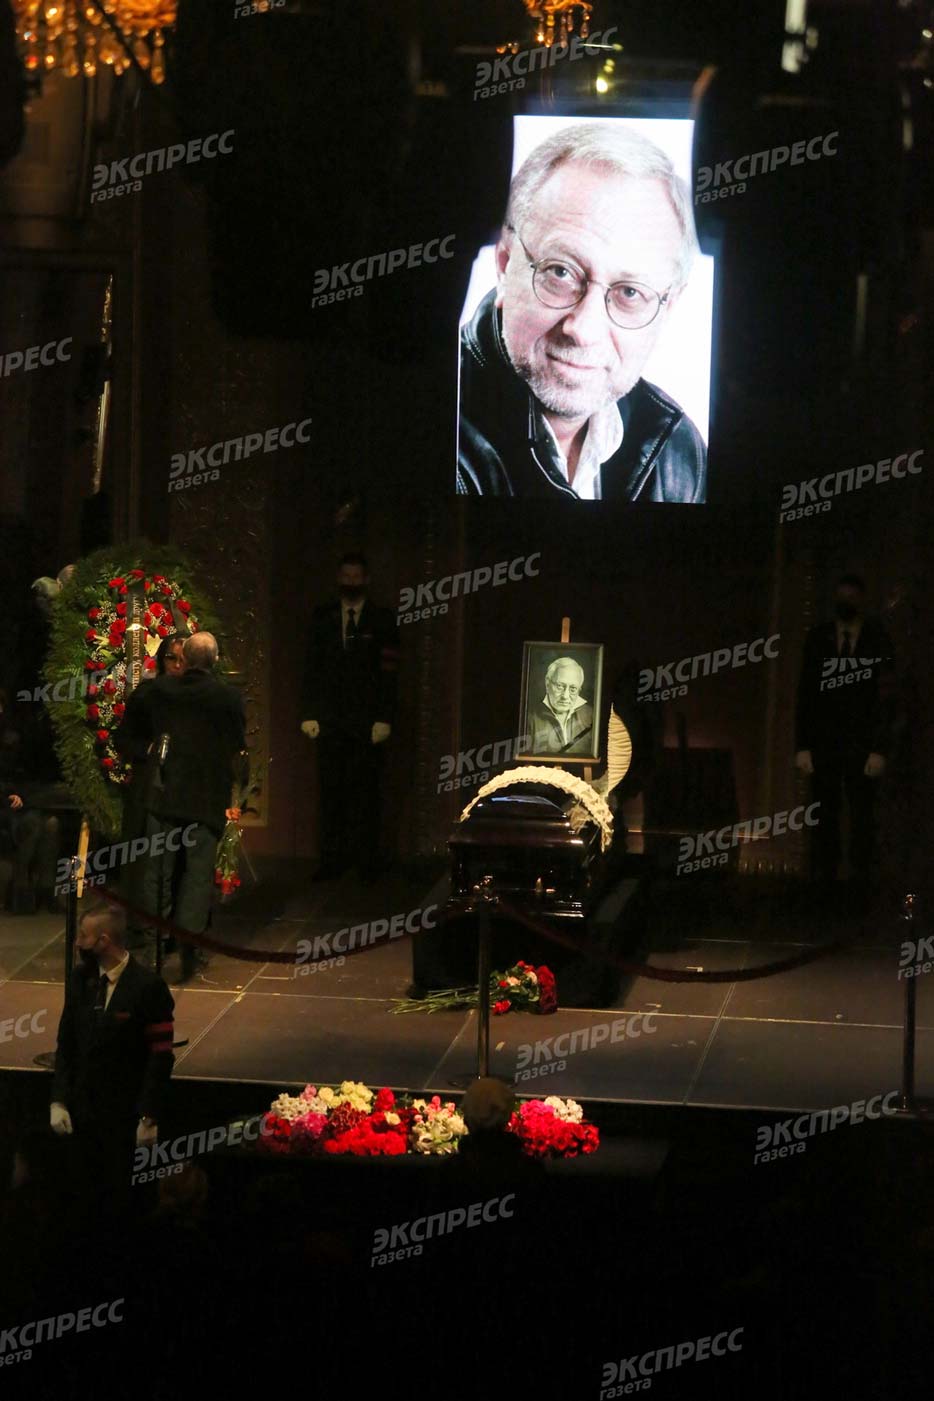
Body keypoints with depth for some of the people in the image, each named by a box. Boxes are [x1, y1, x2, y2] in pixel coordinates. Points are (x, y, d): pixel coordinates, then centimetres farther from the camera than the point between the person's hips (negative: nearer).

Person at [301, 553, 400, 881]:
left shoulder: (381, 621, 5)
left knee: (365, 790, -3)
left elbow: (388, 674, 0)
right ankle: (332, 860, 3)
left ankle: (367, 862, 2)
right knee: (331, 790, -1)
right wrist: (310, 713, 1)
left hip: (367, 719, -2)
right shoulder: (323, 618, 11)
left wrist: (383, 718, -8)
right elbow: (312, 667, 10)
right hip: (331, 718, 2)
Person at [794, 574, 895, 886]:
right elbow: (805, 696, 3)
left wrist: (879, 750, -11)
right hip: (823, 745, 1)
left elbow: (885, 698, -4)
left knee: (862, 817, 0)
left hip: (861, 747, -1)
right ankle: (825, 876, 10)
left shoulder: (878, 641, -1)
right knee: (825, 818, 4)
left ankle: (860, 877, 6)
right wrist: (802, 747, -4)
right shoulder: (818, 639, 3)